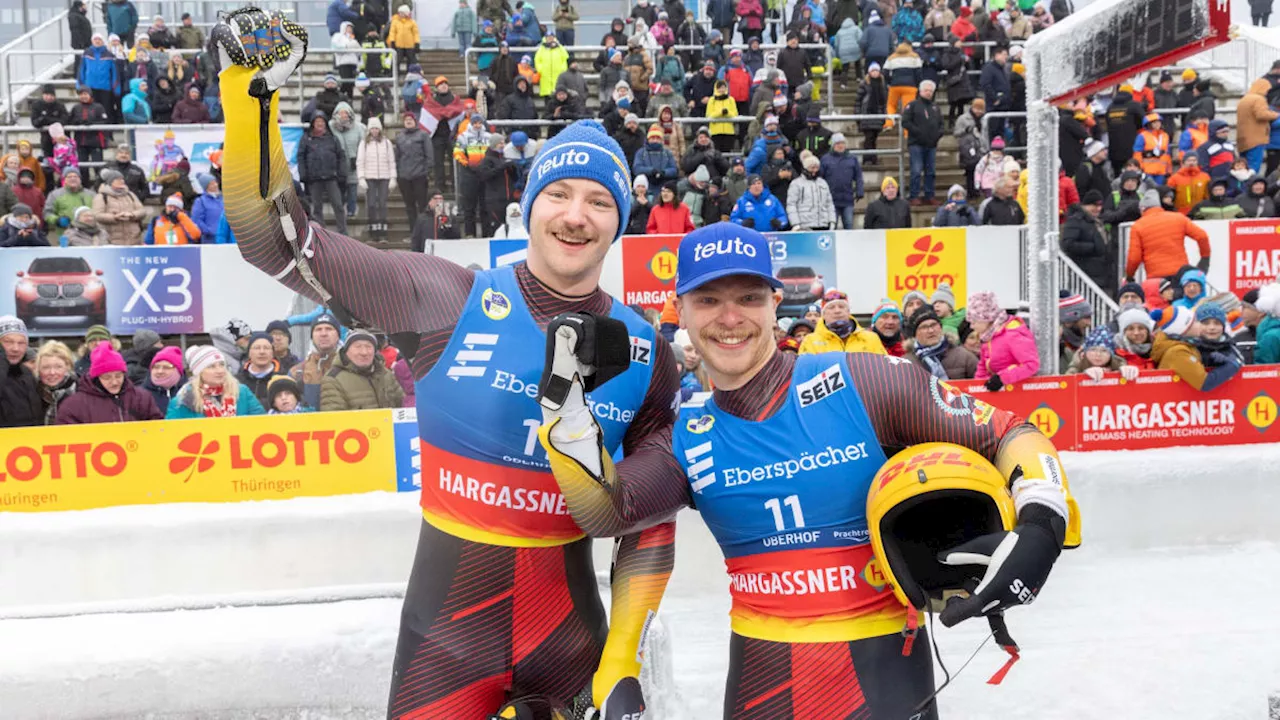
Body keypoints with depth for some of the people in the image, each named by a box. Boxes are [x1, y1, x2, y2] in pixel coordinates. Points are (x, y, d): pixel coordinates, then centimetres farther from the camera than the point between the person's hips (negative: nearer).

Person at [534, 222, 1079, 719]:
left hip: (882, 664, -3)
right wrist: (565, 399, -16)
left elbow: (1006, 437, -7)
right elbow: (604, 512, -10)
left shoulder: (862, 385, -11)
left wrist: (1043, 522, -24)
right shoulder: (690, 440, 2)